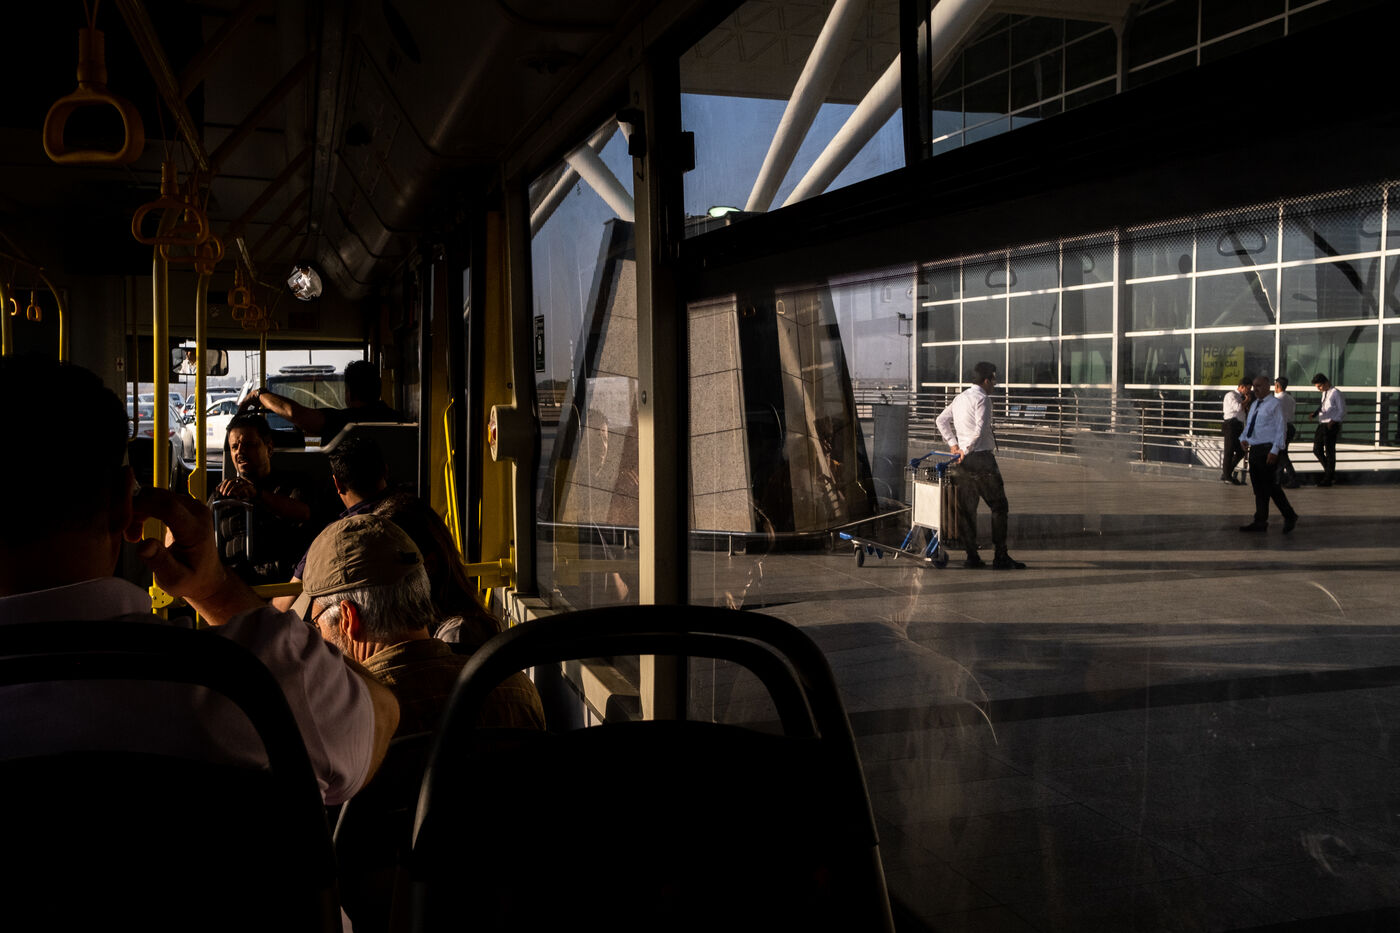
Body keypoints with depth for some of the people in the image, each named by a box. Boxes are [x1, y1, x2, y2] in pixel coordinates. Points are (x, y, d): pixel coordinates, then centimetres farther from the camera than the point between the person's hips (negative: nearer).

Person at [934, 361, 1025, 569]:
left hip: (963, 460, 8)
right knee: (999, 506, 0)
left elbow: (941, 420, 21)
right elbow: (980, 429, -21)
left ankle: (971, 556, 9)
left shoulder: (960, 398, 15)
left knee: (966, 509, 8)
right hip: (981, 458, -8)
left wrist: (953, 445, 16)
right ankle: (1000, 557, 0)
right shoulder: (982, 399, -11)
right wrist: (966, 450, -11)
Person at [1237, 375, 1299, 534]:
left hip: (1268, 450, -8)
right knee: (1258, 487, 9)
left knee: (1271, 486, -7)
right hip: (1254, 449, 8)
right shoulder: (1254, 405, 17)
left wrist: (1275, 450, -18)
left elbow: (1281, 429, -10)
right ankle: (1260, 522, 14)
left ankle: (1290, 517, 9)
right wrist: (1243, 438, 1)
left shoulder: (1275, 404, -7)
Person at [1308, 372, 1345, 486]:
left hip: (1331, 426, -8)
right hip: (1322, 424, 8)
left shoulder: (1335, 393, -9)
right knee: (1317, 449, 8)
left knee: (1329, 451, -2)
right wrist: (1314, 415, 6)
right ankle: (1328, 470, 24)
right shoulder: (1324, 393, 15)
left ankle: (1328, 479, 4)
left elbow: (1342, 410, -11)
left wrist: (1333, 421, -21)